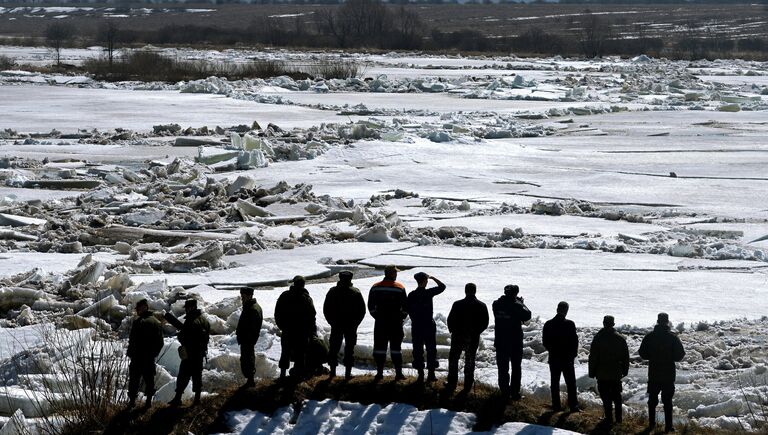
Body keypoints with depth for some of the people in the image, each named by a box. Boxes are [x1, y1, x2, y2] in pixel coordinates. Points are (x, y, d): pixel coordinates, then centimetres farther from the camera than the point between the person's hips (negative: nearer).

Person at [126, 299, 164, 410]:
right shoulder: (157, 322, 6)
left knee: (134, 379, 3)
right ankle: (149, 400, 13)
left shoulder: (138, 321, -14)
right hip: (151, 358, 5)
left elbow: (132, 340, -14)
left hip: (138, 356, -5)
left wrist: (130, 353, -4)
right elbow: (160, 342, 11)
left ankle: (132, 400, 3)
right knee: (149, 379, 11)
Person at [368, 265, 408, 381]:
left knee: (380, 347, 6)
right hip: (396, 323, -1)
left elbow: (370, 306, 5)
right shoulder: (400, 288, -4)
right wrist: (402, 318, 9)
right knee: (395, 347, 5)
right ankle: (398, 372, 2)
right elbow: (405, 307, -4)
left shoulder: (375, 288, 2)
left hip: (380, 322, 1)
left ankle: (379, 372, 4)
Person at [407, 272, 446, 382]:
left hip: (416, 326, 2)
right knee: (431, 350, 8)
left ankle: (420, 374, 6)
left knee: (418, 350, 6)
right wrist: (433, 278, 13)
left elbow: (409, 311, 2)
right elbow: (442, 286, 2)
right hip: (429, 325, -2)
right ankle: (431, 374, 7)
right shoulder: (429, 293, -10)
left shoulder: (411, 295, -4)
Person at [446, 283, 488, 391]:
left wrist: (452, 331, 11)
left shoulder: (457, 305, -13)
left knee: (453, 359, 12)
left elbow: (450, 320, -8)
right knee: (470, 361, 11)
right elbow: (485, 323, -1)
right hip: (474, 338, 2)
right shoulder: (482, 306, -7)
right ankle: (468, 385, 13)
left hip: (458, 336, -2)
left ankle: (452, 383, 13)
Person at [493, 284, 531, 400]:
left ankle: (504, 390, 16)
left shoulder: (496, 304, -6)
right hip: (515, 341, -3)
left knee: (502, 367, 13)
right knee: (516, 367, 9)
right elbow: (527, 315, -7)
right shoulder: (516, 306, -19)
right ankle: (514, 392, 8)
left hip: (500, 341, 3)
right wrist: (521, 303, 5)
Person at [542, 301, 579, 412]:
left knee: (554, 383, 12)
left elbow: (545, 342, 3)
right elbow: (575, 341, -10)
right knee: (571, 383, 6)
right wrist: (573, 354, 6)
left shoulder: (548, 324, -4)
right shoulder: (570, 324, -15)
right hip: (567, 358, -3)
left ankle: (556, 405, 12)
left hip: (554, 358, 3)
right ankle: (573, 405, 2)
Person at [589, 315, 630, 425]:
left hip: (602, 374, -3)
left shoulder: (598, 338, -11)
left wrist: (592, 372, 0)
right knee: (617, 396, 15)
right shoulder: (621, 339, -2)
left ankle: (609, 419, 1)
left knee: (606, 397, 2)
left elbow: (593, 357, -8)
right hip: (617, 373, 3)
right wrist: (625, 370, 15)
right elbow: (626, 357, 5)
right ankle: (618, 419, 17)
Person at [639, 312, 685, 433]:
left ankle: (651, 423, 21)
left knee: (652, 399, 16)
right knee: (667, 401, 4)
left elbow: (642, 354, -1)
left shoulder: (649, 336, -5)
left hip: (653, 374, 2)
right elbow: (680, 355, -10)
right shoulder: (673, 337, -11)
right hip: (668, 374, -2)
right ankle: (668, 426, 2)